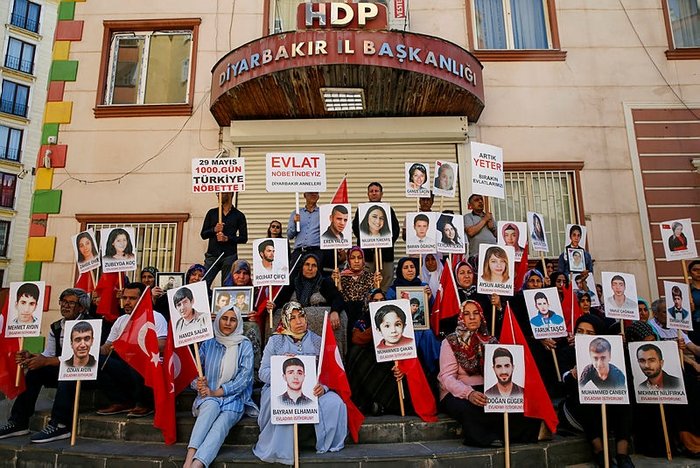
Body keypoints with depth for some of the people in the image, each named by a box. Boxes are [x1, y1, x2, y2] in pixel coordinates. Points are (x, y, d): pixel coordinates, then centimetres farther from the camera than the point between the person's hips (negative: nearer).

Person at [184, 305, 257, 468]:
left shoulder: (245, 346, 3)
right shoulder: (208, 343, 11)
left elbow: (244, 377, -7)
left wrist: (216, 392, -15)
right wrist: (198, 384, -14)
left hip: (234, 399, -1)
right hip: (208, 397, 1)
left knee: (221, 425, -32)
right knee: (211, 405, -34)